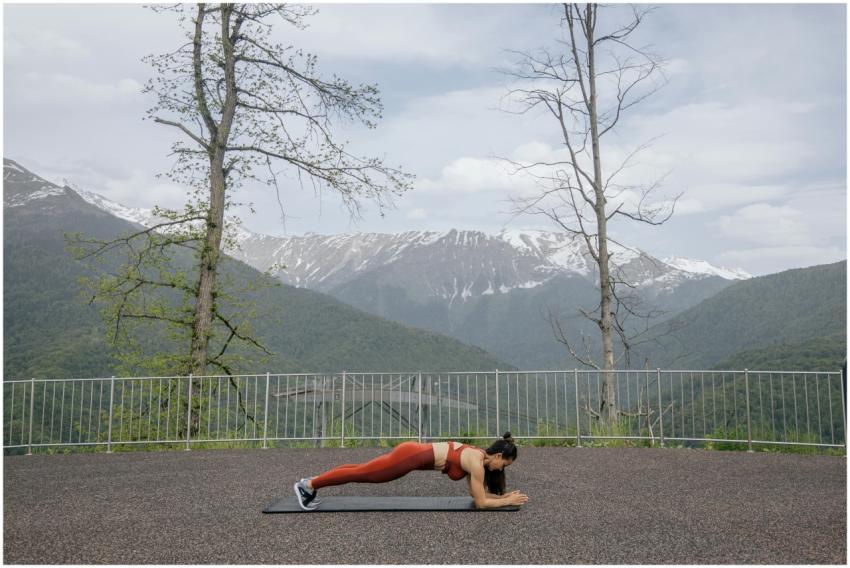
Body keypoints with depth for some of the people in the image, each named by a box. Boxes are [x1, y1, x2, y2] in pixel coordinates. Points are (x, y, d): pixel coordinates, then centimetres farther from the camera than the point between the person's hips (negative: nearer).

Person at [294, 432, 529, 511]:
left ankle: (312, 482, 25)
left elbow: (476, 492, 20)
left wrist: (503, 495, 13)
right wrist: (508, 502, -3)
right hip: (412, 457, -8)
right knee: (361, 474, 0)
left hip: (414, 451, 8)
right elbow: (481, 502, -12)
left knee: (362, 471, 17)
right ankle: (308, 485, 9)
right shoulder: (477, 462, -14)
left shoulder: (478, 454, 12)